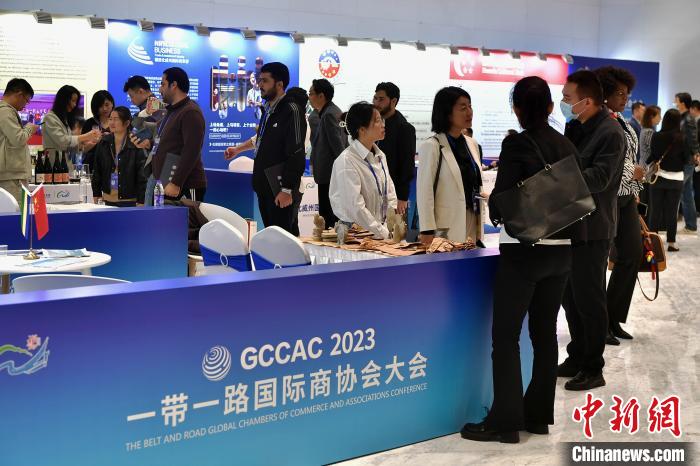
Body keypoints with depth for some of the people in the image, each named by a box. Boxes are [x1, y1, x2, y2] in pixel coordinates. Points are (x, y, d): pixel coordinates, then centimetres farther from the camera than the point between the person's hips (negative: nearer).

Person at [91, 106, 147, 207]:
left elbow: (142, 176, -8)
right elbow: (96, 172, 11)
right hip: (108, 199, 4)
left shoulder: (135, 146, -7)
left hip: (129, 201, -4)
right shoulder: (103, 143, 7)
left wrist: (140, 203, -11)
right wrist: (96, 196, 7)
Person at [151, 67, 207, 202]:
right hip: (166, 185, 9)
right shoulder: (171, 111, 20)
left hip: (184, 187, -9)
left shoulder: (190, 112, -11)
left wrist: (176, 183, -24)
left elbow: (191, 152, -20)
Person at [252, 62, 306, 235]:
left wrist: (287, 189, -20)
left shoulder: (291, 110, -12)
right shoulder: (267, 110, 16)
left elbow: (296, 155, -18)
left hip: (281, 192, -9)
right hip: (265, 189, 9)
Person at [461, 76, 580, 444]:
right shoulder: (567, 146, 5)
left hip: (524, 248, -7)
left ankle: (505, 421, 0)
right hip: (561, 248, 7)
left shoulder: (517, 144, -13)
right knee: (545, 331, 13)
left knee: (505, 335, -1)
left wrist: (495, 211, 6)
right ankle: (539, 414, 19)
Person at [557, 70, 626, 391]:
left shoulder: (611, 133, -14)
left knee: (588, 299, 0)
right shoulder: (573, 128, 11)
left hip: (591, 229, -8)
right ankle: (577, 357, 28)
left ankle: (593, 368, 12)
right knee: (569, 296, 14)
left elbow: (598, 178, -24)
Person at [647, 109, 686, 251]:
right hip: (676, 178, -1)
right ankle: (671, 242, 9)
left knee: (655, 210, 8)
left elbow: (652, 156, 0)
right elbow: (685, 158, -2)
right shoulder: (682, 138, -10)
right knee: (672, 211, 5)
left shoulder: (657, 136, -8)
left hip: (658, 176, 1)